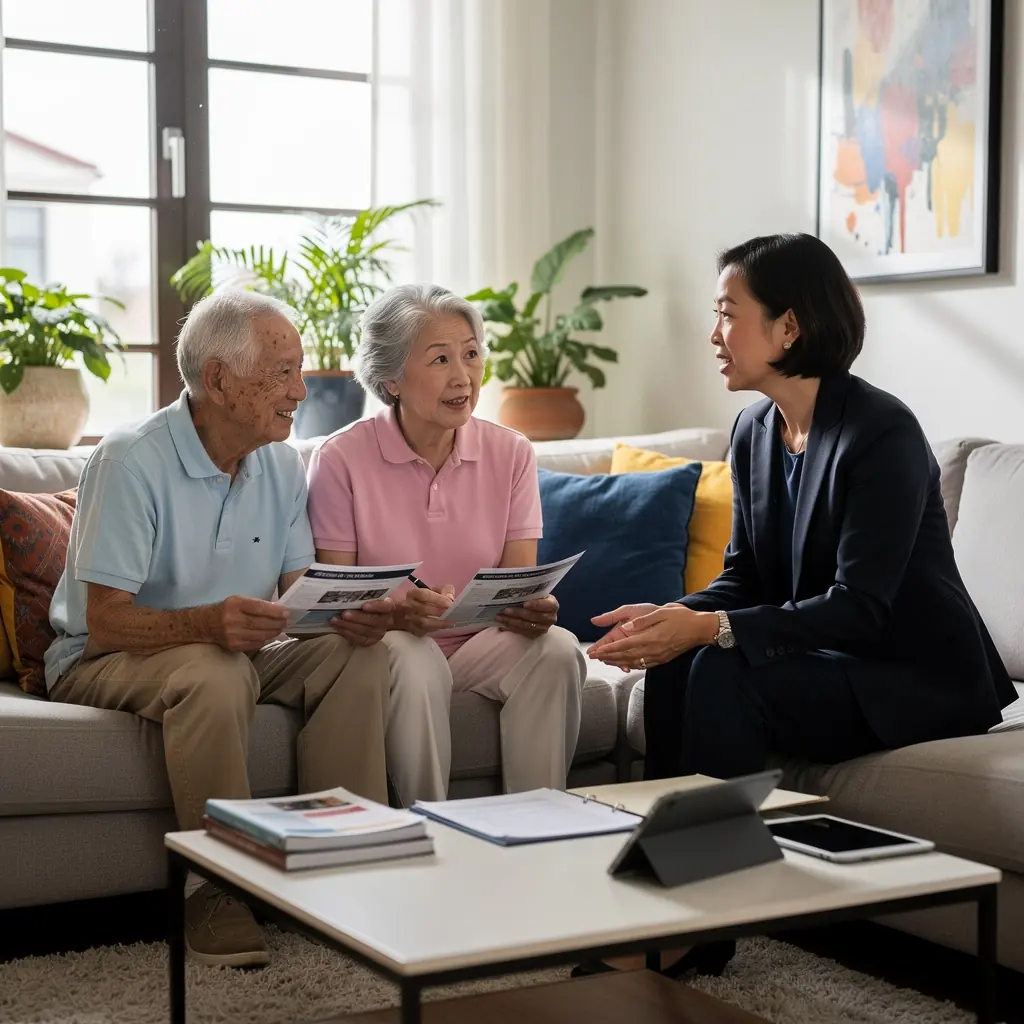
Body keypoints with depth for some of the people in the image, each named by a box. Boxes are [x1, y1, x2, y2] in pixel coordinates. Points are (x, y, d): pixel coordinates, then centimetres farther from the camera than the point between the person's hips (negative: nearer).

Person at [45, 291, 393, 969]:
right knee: (215, 674, -37)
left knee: (358, 654, -17)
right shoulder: (131, 462, -20)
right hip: (105, 660, -6)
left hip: (238, 652, 6)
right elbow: (105, 622, -25)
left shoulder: (281, 467, 1)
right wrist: (208, 623, -44)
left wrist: (348, 615, -24)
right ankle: (217, 890, -26)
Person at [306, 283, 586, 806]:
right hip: (382, 645, -3)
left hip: (480, 643, 3)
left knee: (557, 649, -26)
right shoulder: (341, 459, -7)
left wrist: (534, 610, -27)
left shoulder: (511, 454, 2)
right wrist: (399, 610, -30)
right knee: (413, 657, -35)